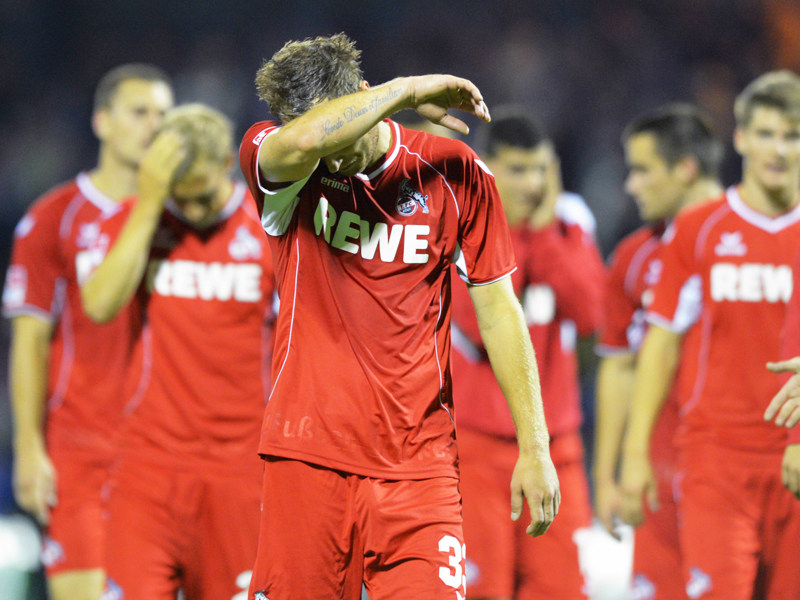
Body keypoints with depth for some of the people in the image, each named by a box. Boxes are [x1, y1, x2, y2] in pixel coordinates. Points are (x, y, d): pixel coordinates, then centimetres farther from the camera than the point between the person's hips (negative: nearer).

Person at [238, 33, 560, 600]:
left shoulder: (455, 173, 3)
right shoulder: (271, 160, -1)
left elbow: (498, 310, 8)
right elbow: (304, 141, -27)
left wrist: (534, 446, 4)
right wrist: (409, 89, -14)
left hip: (417, 464, 0)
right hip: (307, 456, 0)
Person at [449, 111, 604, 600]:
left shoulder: (570, 221, 5)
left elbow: (588, 315, -8)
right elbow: (480, 326, -18)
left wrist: (542, 232, -10)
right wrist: (508, 233, -14)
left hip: (553, 445, 4)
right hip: (475, 444, -4)